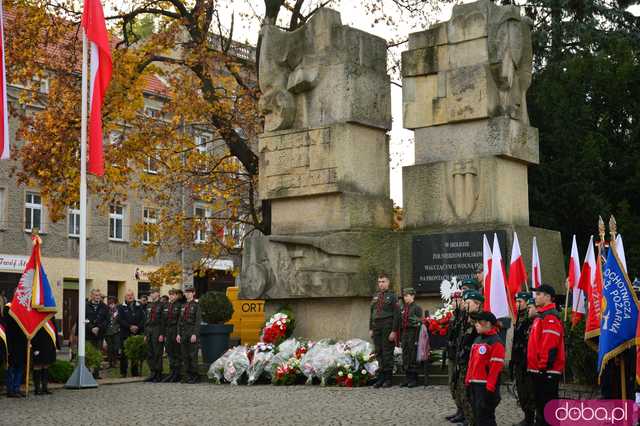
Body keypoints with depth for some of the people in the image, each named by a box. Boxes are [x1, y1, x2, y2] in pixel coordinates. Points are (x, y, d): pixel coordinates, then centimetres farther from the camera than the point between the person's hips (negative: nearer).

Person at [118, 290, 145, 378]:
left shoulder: (139, 307, 13)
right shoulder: (121, 307, 7)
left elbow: (143, 319, 7)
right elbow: (120, 320, -3)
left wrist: (138, 327, -10)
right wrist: (130, 327, -13)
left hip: (137, 333, 2)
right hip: (125, 334, -1)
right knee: (124, 353, -1)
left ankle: (135, 372, 7)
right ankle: (123, 372, 6)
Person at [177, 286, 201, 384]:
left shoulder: (196, 305, -3)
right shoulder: (183, 306, 16)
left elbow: (198, 321, -10)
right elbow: (180, 321, 16)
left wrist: (195, 334, -17)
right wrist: (178, 334, 7)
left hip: (192, 332, -6)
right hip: (183, 333, 6)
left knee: (193, 355, -5)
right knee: (185, 356, 6)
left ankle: (194, 377, -1)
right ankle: (186, 376, 10)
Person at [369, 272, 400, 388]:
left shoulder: (392, 296, -3)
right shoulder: (375, 297, 16)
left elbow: (396, 315, -8)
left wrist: (394, 331, -14)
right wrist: (371, 328, 11)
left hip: (387, 328, -6)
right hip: (376, 328, 6)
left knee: (387, 353, -4)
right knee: (378, 353, 7)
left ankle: (388, 379, 2)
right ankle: (381, 378, 14)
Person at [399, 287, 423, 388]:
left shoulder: (417, 308, -6)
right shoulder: (403, 308, 14)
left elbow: (419, 323, -10)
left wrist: (416, 339, -15)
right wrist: (400, 337, 13)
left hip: (412, 333, -7)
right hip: (404, 333, 7)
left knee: (413, 357, -5)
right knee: (405, 356, 8)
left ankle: (414, 379, 1)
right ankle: (408, 378, 14)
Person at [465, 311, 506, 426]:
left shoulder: (496, 341, -11)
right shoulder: (477, 340, 17)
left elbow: (496, 366, -17)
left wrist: (490, 387, -21)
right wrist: (468, 380, 14)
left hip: (486, 386, -9)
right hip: (474, 384, 9)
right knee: (477, 415, 13)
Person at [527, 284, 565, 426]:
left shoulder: (550, 317, -14)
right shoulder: (541, 316, 19)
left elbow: (550, 345, -22)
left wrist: (544, 366, -23)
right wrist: (533, 366, 22)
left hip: (546, 370, -10)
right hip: (538, 370, 10)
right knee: (540, 403, 15)